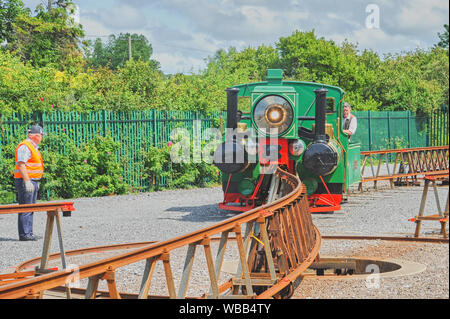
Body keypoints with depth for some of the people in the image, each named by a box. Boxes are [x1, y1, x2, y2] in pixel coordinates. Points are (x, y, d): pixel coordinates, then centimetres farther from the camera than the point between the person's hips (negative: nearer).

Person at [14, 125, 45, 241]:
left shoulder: (33, 147, 18)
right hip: (25, 181, -10)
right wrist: (27, 182, -26)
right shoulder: (25, 147, -14)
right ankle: (24, 234, -8)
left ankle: (29, 233, 15)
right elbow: (21, 165, -21)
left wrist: (36, 181, 24)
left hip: (32, 181, 10)